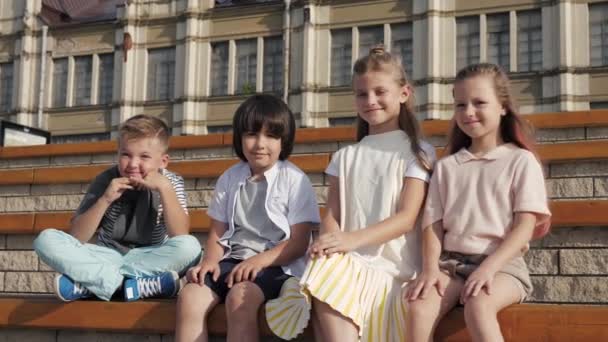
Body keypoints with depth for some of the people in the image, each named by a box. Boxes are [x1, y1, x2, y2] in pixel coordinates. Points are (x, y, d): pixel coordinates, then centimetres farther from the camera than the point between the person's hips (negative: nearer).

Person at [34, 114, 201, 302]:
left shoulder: (171, 182, -5)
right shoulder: (106, 180, -5)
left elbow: (180, 236, -19)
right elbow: (75, 238, -10)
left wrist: (165, 188, -25)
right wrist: (105, 200, -21)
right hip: (107, 260, 1)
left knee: (191, 247, -32)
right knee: (46, 239, -21)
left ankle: (88, 283, -30)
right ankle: (141, 284, -31)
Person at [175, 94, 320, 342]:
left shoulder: (294, 180, -2)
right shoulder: (229, 179, 12)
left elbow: (299, 243, -6)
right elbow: (218, 234, 12)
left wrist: (259, 260, -21)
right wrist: (209, 261, -10)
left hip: (275, 264, -4)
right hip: (233, 260, 4)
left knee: (239, 297, -34)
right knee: (189, 296, -22)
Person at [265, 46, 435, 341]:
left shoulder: (416, 152, 7)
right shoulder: (344, 157, 20)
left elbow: (407, 218, -5)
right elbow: (331, 216, 10)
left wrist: (353, 239, -21)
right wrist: (329, 243, -15)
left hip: (393, 267, -3)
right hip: (349, 262, 3)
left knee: (328, 283, -33)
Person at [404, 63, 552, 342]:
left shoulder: (521, 161, 4)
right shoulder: (446, 166, 15)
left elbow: (525, 226, -4)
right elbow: (433, 224, 9)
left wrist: (489, 267, -18)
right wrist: (430, 268, -10)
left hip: (502, 264, -3)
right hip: (451, 262, 3)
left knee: (478, 305, -36)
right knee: (418, 307, -27)